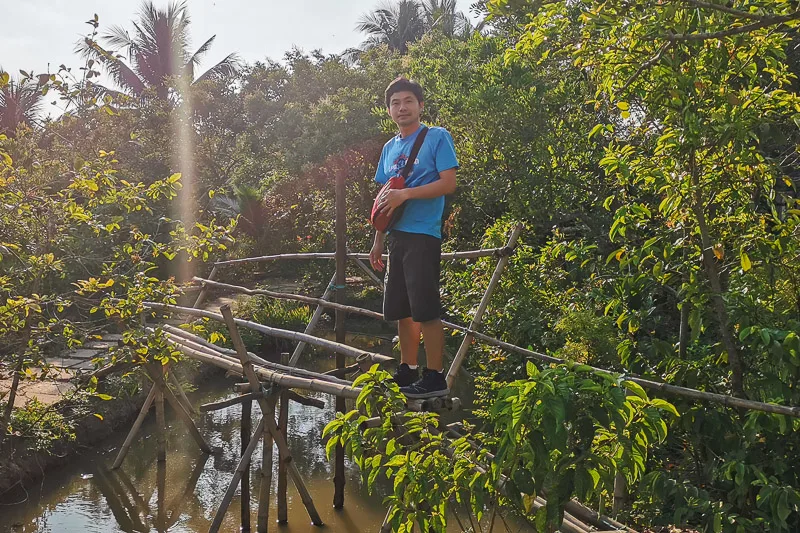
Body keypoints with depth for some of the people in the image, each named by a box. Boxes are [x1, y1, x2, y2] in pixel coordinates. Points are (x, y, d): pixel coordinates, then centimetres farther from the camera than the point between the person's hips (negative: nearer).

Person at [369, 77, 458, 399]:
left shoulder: (437, 138, -3)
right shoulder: (390, 148, 17)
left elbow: (448, 183, -12)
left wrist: (405, 194, -18)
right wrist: (378, 242, 16)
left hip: (423, 235, -7)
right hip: (397, 236, 7)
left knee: (425, 311, -8)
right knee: (401, 310, 12)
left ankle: (435, 378, -1)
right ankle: (407, 371, 23)